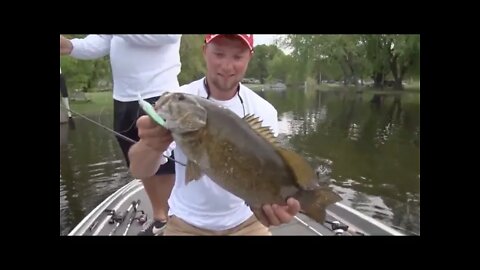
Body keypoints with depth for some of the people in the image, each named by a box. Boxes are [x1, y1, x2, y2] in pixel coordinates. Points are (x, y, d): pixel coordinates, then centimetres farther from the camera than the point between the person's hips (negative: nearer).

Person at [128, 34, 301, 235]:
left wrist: (275, 206, -37)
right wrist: (151, 145, -48)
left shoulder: (263, 111, -11)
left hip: (245, 220, 2)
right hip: (187, 222, -1)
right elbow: (139, 171, -25)